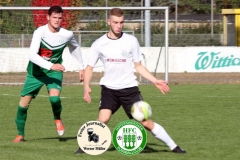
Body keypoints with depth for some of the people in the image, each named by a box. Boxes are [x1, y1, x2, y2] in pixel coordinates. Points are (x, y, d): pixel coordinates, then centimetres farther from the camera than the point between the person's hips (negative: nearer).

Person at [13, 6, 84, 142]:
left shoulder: (67, 35, -13)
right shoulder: (40, 32, -22)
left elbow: (75, 48, 12)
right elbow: (32, 55, -33)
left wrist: (81, 67, 16)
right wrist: (51, 65, -43)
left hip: (54, 71, 0)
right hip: (36, 71, 0)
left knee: (54, 96, -27)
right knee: (24, 102, 2)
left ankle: (57, 119, 6)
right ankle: (20, 134, 22)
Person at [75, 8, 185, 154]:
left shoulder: (131, 41, -1)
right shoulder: (99, 44, -1)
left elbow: (139, 66, 8)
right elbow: (90, 67, 5)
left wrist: (155, 81, -1)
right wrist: (87, 87, -11)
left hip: (129, 88, 0)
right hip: (109, 89, 0)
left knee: (146, 122, -5)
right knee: (102, 120, -21)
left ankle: (173, 146, 6)